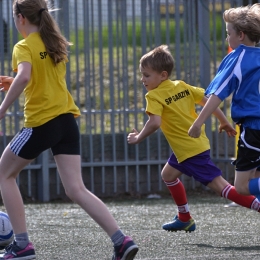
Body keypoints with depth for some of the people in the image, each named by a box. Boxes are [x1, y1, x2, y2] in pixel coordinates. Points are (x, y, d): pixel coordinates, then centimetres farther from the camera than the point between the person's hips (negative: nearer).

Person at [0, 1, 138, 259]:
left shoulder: (24, 47, -8)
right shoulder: (56, 45, 16)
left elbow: (24, 76, -28)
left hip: (41, 123, -7)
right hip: (67, 121, 7)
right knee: (76, 190, 3)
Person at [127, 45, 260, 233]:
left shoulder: (154, 96, -14)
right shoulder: (182, 86, 8)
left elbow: (155, 122, -28)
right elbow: (208, 100, 9)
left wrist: (138, 138, -13)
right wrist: (225, 122, 18)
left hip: (190, 151, -10)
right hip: (199, 143, 10)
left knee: (221, 187, -10)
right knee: (168, 174, 27)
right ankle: (185, 219, 33)